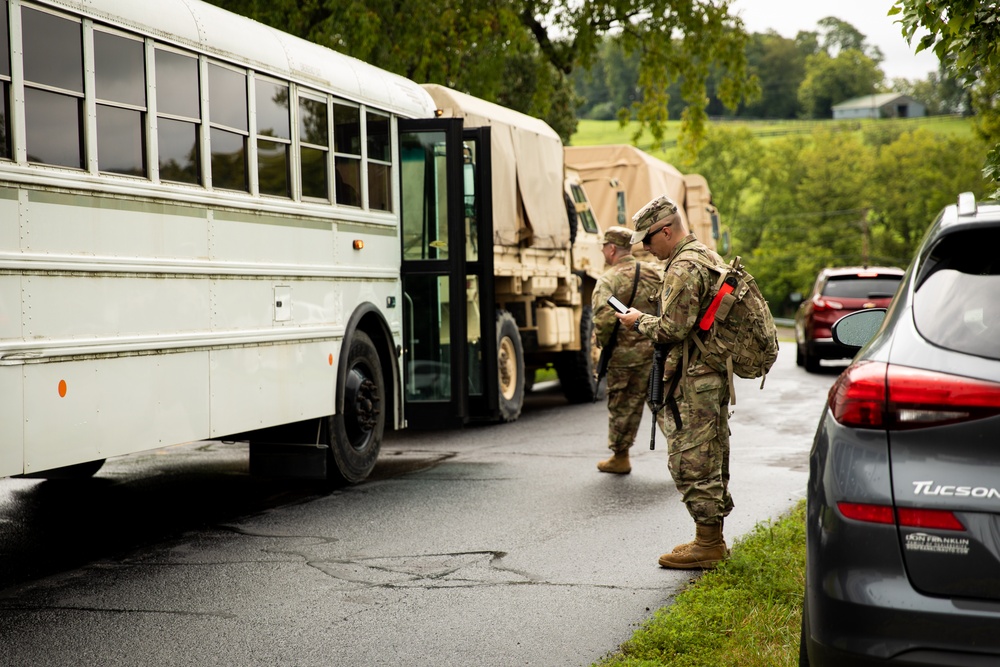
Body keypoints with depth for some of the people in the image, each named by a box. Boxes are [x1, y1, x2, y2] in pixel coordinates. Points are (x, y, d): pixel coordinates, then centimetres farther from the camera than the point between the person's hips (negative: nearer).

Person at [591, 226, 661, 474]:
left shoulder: (608, 279, -12)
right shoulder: (654, 273, 7)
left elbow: (604, 317, -24)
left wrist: (601, 342, -7)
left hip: (625, 354, -4)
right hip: (657, 350, 5)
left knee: (622, 405, 9)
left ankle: (620, 457, 21)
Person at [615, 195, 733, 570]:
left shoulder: (683, 268, -17)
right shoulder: (710, 258, 16)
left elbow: (673, 329, -22)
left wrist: (639, 322, -5)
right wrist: (648, 321, 18)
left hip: (691, 383, -11)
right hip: (716, 375, 11)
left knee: (691, 461, -4)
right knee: (712, 459, 15)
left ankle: (707, 545, 0)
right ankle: (713, 540, 23)